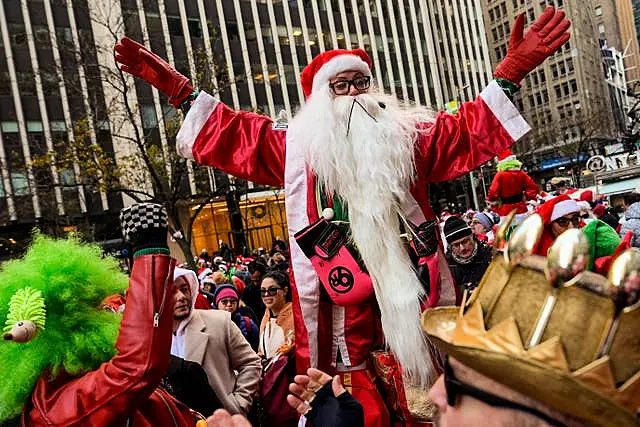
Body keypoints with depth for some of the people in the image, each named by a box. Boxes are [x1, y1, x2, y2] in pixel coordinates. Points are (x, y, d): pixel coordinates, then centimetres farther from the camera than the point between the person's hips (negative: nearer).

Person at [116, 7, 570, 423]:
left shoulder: (409, 134, 14)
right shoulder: (299, 145, 11)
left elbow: (469, 131, 11)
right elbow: (234, 134, 12)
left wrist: (511, 71, 3)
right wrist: (179, 89, 7)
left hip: (408, 274, 2)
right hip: (342, 282, -1)